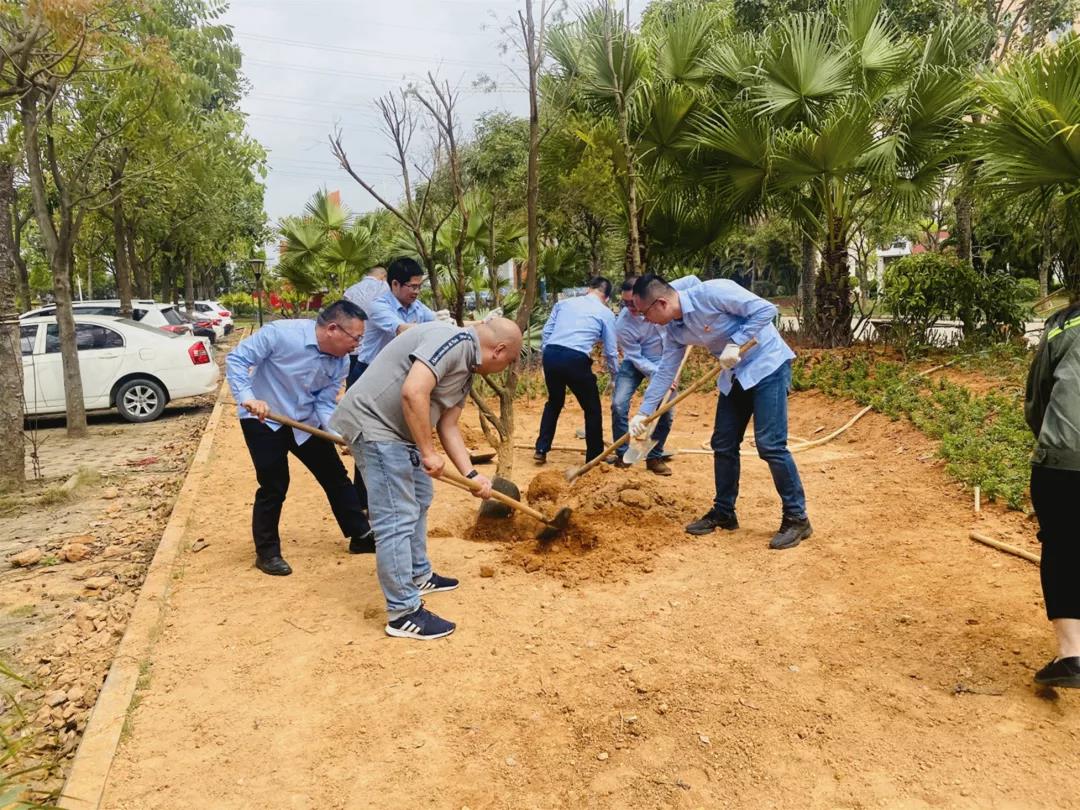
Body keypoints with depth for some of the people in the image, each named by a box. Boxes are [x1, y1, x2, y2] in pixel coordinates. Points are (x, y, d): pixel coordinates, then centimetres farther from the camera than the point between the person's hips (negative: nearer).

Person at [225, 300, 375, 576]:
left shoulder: (340, 363, -10)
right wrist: (247, 397, -33)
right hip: (263, 421, -5)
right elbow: (236, 359, -20)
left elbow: (324, 404, -4)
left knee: (336, 477, 8)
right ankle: (267, 552, 15)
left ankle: (361, 536, 22)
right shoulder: (280, 333, -26)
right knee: (273, 487, -4)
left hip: (305, 422, 6)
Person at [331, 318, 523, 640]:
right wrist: (428, 453, -23)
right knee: (397, 518, -9)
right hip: (373, 423, -11)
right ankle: (403, 613, -2)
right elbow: (413, 392, -31)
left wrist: (472, 475, 7)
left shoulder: (466, 369, 12)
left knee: (418, 500, 23)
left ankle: (419, 576, 39)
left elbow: (448, 426, 14)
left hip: (400, 429, 11)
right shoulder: (453, 340, -19)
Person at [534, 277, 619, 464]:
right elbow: (611, 351, 12)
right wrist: (616, 376, 26)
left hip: (551, 354, 4)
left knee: (554, 402, 26)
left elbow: (546, 332, 14)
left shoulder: (564, 303, 19)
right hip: (576, 359, -4)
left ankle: (541, 450, 24)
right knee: (592, 409, 14)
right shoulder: (605, 313, 10)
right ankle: (594, 458, 20)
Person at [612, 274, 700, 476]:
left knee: (667, 411, -2)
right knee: (619, 404, -17)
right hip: (637, 362, -2)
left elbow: (692, 281, -13)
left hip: (667, 360, 2)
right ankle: (622, 455, -2)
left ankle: (655, 457, 15)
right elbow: (637, 359, -22)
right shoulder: (623, 325, -29)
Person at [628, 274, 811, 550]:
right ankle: (723, 512, 21)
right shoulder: (675, 330, 1)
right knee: (723, 444, 8)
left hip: (767, 366, -8)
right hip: (734, 375, 8)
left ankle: (797, 518, -1)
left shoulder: (711, 292, -24)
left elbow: (765, 309, -23)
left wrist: (735, 343, -26)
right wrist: (643, 412, 6)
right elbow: (664, 371, 8)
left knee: (770, 444, -12)